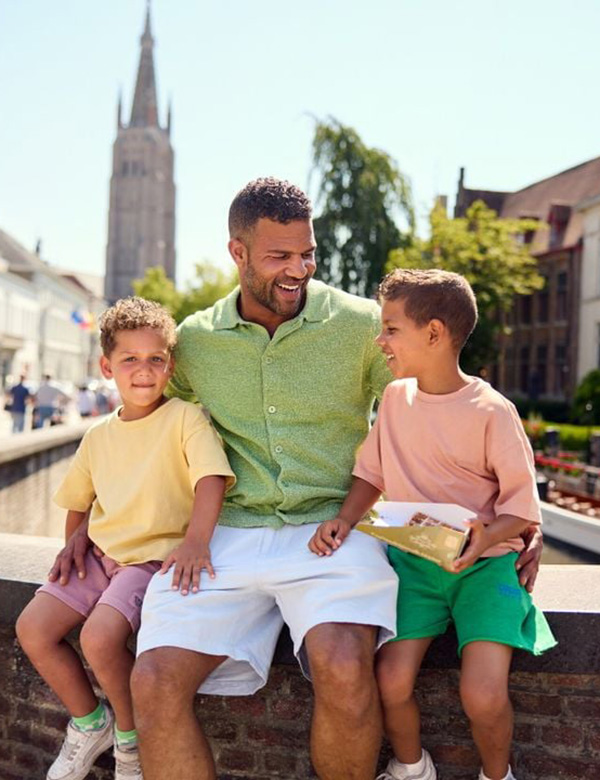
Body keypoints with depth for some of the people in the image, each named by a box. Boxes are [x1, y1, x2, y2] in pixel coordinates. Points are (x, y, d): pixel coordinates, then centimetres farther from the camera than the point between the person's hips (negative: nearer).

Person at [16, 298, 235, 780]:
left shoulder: (185, 418, -7)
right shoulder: (98, 436, 12)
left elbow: (212, 478, -20)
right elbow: (78, 502, 24)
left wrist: (196, 541, -34)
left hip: (157, 557, -6)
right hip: (102, 556, 6)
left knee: (99, 635, -27)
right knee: (32, 628, -9)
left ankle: (131, 736, 3)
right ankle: (90, 723, 16)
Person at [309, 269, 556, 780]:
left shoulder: (491, 411, -11)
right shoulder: (396, 396, 4)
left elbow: (523, 507, -7)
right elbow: (371, 473, 12)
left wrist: (486, 537, -27)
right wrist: (344, 520, -5)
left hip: (483, 563, -3)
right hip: (411, 559, 4)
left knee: (483, 695, -19)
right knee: (391, 680, -15)